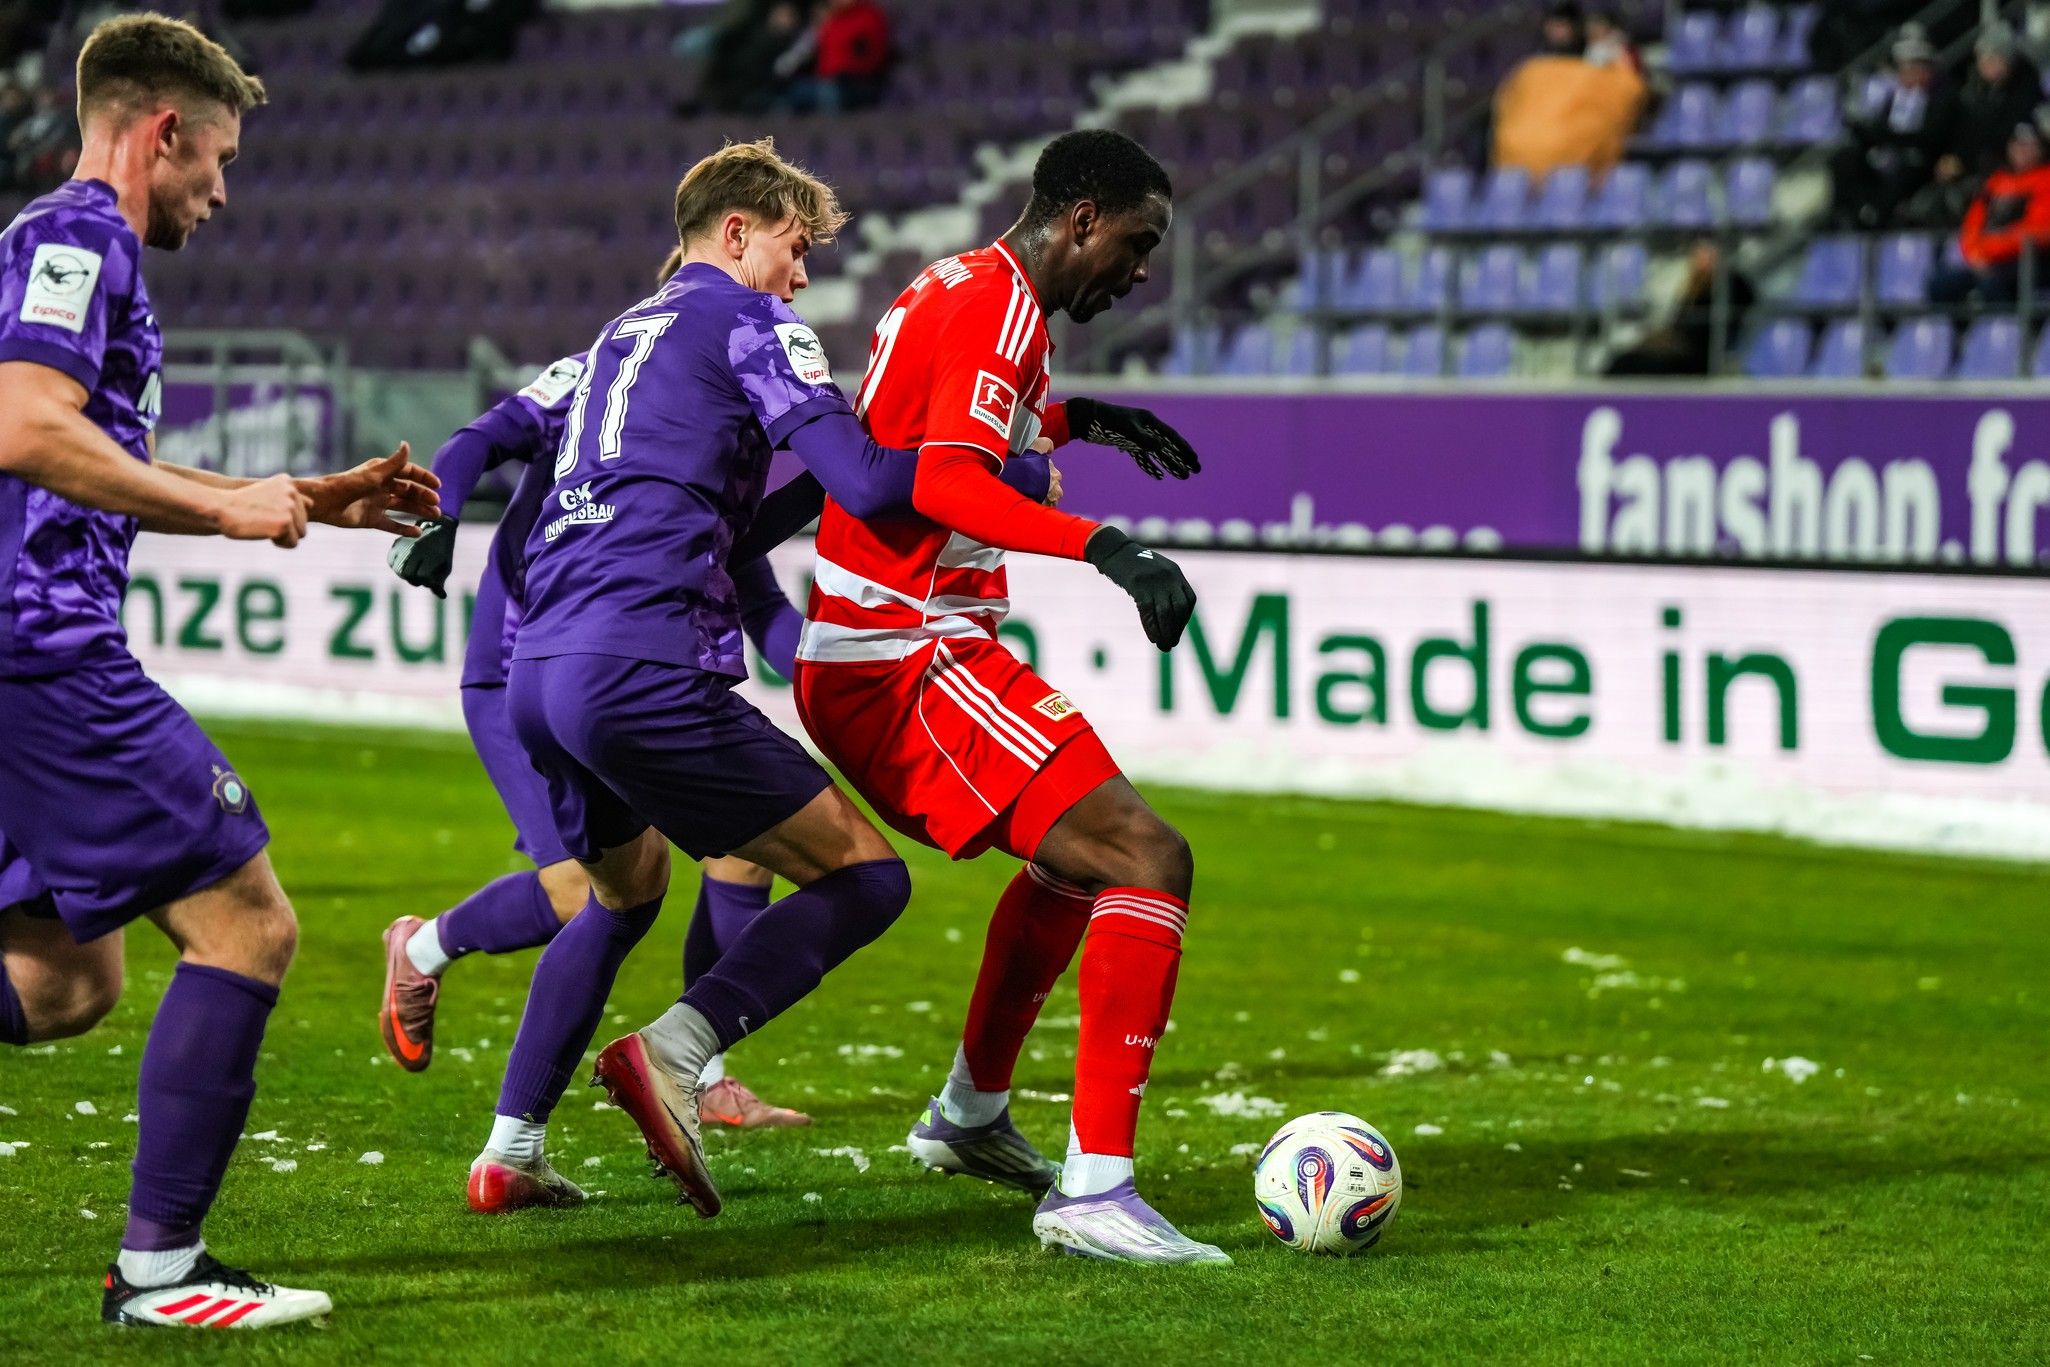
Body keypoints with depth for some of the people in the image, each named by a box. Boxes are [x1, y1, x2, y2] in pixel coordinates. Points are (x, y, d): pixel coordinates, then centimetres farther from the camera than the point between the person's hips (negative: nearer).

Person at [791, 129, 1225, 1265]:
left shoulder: (952, 287, 18)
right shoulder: (1001, 305, -13)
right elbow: (942, 483, -29)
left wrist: (1074, 420, 39)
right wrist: (1107, 548, -38)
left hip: (849, 662, 11)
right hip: (910, 660, -11)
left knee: (1076, 852, 30)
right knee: (1149, 861, -19)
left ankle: (969, 1116, 43)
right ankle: (1093, 1188, -27)